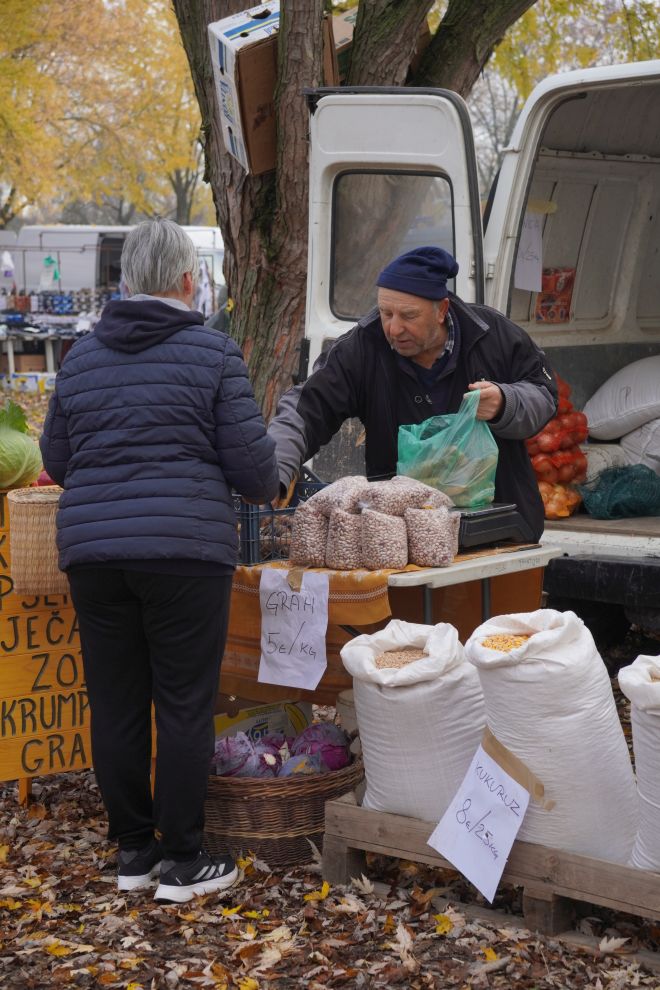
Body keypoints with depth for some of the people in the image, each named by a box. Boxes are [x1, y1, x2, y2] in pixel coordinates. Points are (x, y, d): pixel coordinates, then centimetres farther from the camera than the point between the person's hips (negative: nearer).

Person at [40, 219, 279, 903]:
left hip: (92, 551, 5)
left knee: (116, 706, 10)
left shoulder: (82, 356, 10)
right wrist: (266, 488, 19)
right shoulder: (213, 352, -3)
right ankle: (181, 860, 9)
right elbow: (248, 459, -3)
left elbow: (55, 459, 17)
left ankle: (132, 849, 20)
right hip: (187, 550, -4)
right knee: (184, 706, 3)